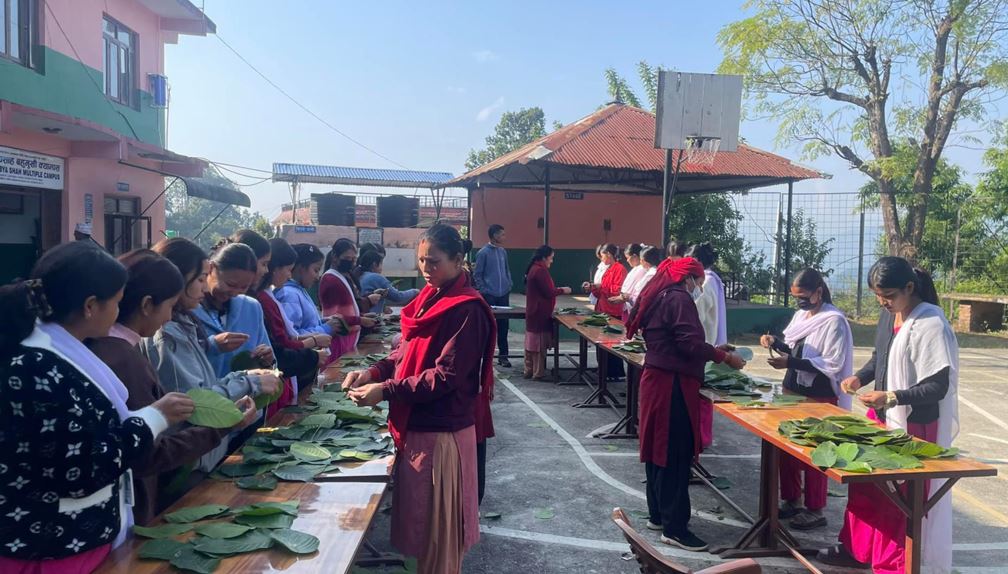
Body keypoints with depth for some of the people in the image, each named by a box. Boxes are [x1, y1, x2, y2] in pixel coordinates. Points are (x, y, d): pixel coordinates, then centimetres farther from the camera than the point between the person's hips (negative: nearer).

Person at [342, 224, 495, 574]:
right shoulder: (429, 298, 9)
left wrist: (385, 391, -22)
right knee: (416, 512, 19)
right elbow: (407, 352, 13)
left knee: (436, 522, 7)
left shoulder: (467, 309, -17)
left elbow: (446, 376, -21)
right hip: (415, 423, 8)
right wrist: (374, 372, -4)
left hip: (442, 429, -8)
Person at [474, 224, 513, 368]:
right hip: (489, 296, -5)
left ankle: (502, 355, 14)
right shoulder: (483, 253, -8)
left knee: (503, 325, 7)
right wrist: (483, 290, -11)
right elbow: (477, 274, -6)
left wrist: (509, 285, 8)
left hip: (504, 295, 5)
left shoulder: (503, 252, 10)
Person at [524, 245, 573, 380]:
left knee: (532, 341, 13)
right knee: (539, 343, -3)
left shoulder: (534, 268, 12)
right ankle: (538, 373, 3)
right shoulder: (541, 270, -20)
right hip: (540, 313, -10)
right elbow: (548, 292, -19)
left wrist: (557, 289, 12)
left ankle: (529, 370, 19)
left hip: (533, 311, 10)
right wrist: (562, 290, -4)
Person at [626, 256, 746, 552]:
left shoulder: (660, 297, 17)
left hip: (657, 379, 10)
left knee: (659, 448, 16)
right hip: (672, 384, -10)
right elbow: (689, 343, -21)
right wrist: (724, 356, -10)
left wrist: (712, 351, 16)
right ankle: (674, 527, 1)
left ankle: (658, 514, 27)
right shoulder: (679, 298, -13)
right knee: (676, 453, -5)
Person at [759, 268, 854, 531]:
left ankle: (815, 511, 15)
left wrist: (790, 362, -25)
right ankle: (791, 501, 28)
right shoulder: (801, 315, 9)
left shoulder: (834, 321, -15)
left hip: (819, 398, -8)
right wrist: (776, 343, -1)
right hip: (793, 391, 8)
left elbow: (833, 364, -20)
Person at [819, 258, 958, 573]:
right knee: (864, 485, 18)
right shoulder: (888, 315, 3)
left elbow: (938, 386, -21)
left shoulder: (931, 325, -21)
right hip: (880, 417, 8)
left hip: (912, 425, -8)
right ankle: (856, 548, 36)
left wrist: (891, 397, -30)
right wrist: (859, 377, -2)